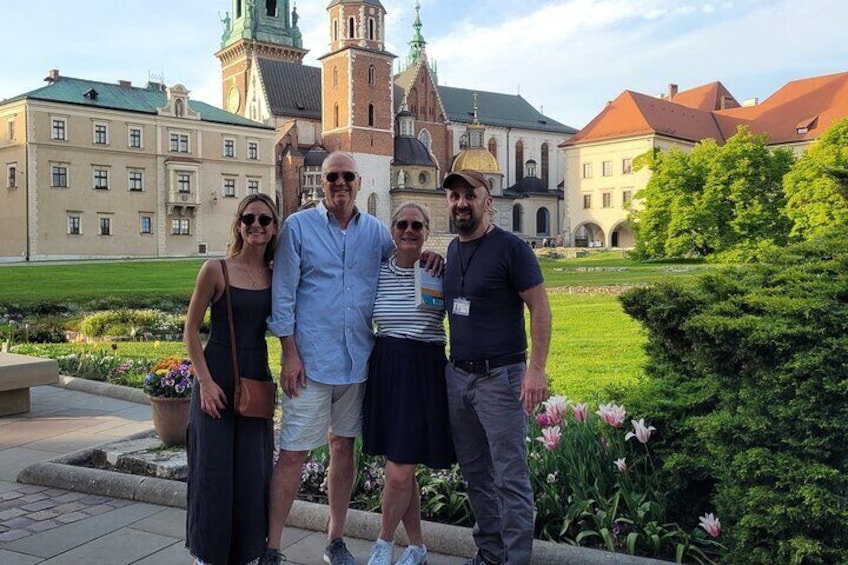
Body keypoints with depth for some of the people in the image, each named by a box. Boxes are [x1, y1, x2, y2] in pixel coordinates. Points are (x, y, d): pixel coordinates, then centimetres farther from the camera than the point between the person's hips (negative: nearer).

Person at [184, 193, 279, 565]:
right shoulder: (216, 270, -8)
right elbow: (191, 330, -6)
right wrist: (206, 382, -11)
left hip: (257, 378, 4)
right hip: (218, 378, -4)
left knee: (253, 471, 10)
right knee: (214, 468, 5)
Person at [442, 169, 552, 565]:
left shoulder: (510, 247, -9)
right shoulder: (453, 249, 11)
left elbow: (539, 308, -11)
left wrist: (536, 369, -19)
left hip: (499, 376, -7)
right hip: (457, 374, 7)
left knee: (510, 478, 0)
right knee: (474, 473, 15)